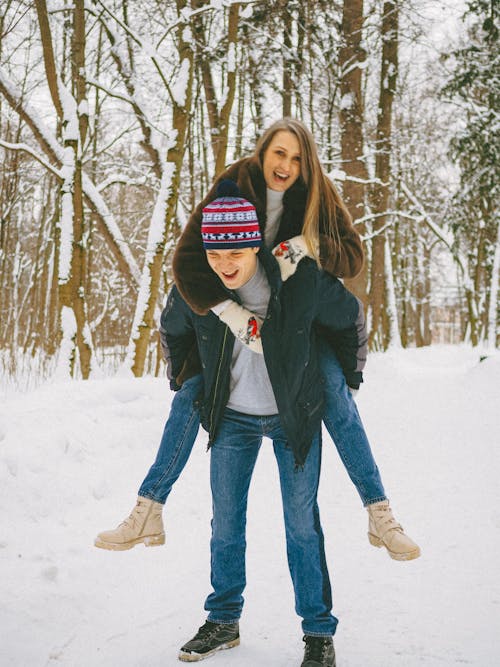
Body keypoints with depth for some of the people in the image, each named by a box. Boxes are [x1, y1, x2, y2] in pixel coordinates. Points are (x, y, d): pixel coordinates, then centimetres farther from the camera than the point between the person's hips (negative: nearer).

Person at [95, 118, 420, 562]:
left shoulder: (319, 196, -12)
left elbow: (353, 257, -13)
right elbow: (187, 260, -27)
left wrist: (309, 247, -34)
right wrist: (234, 315, -40)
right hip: (234, 309, 0)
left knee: (336, 394, -17)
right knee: (190, 393, -8)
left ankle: (380, 515, -10)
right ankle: (149, 513, 1)